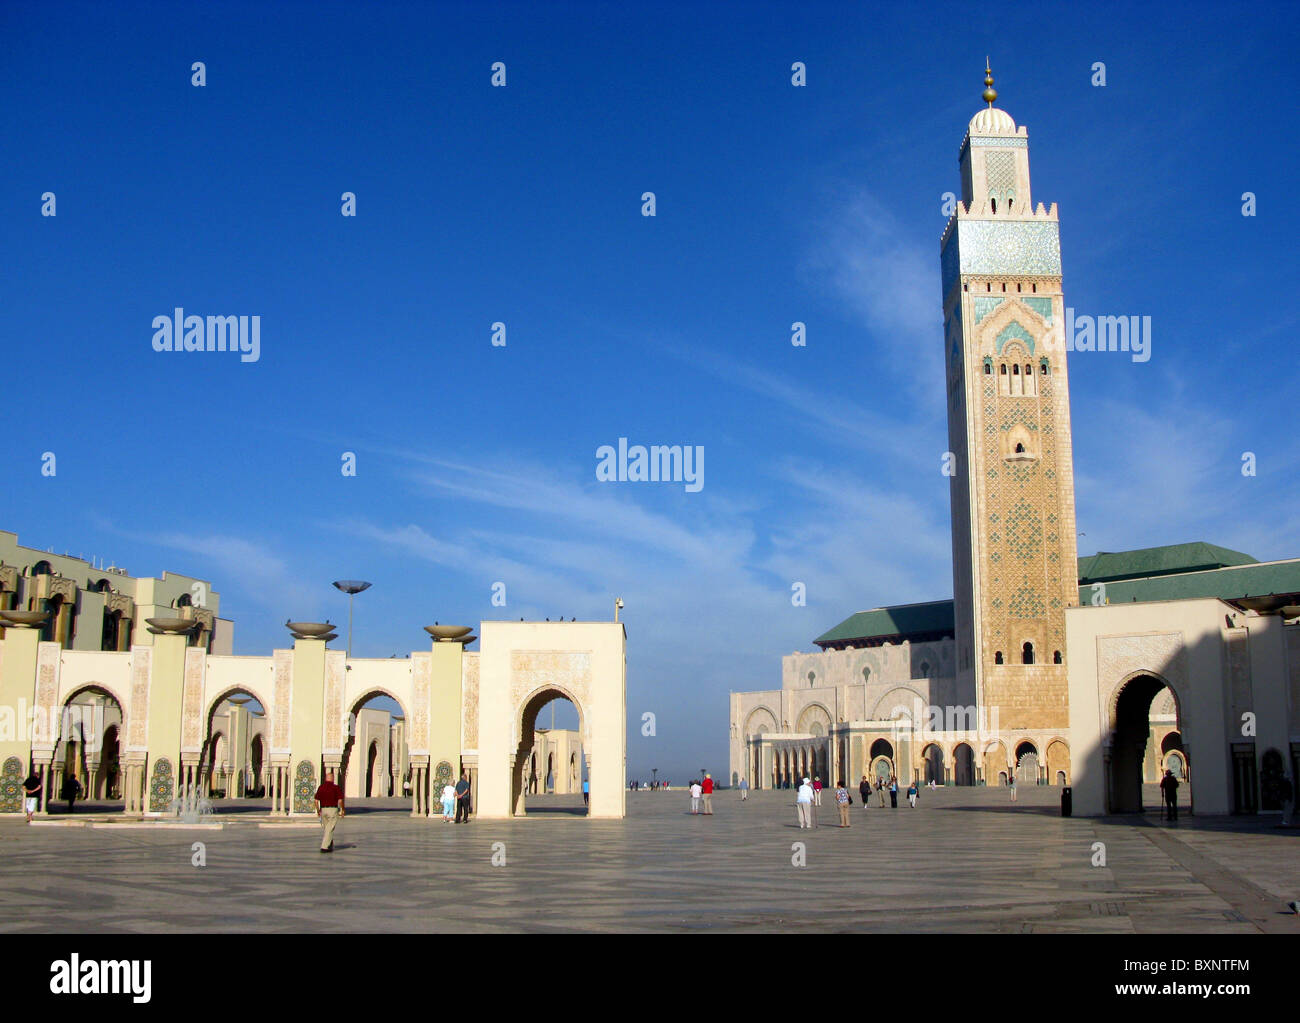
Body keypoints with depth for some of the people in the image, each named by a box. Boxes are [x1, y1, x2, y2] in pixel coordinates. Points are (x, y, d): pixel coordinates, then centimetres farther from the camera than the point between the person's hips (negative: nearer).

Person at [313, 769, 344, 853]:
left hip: (323, 809, 4)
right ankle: (324, 847, -7)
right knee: (330, 829, -1)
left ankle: (330, 846, 23)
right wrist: (342, 810, 3)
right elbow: (340, 800, -10)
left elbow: (316, 800, 4)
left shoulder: (321, 787, 5)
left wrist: (318, 811, 15)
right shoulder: (336, 787, -7)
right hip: (333, 809, -4)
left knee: (326, 829, 17)